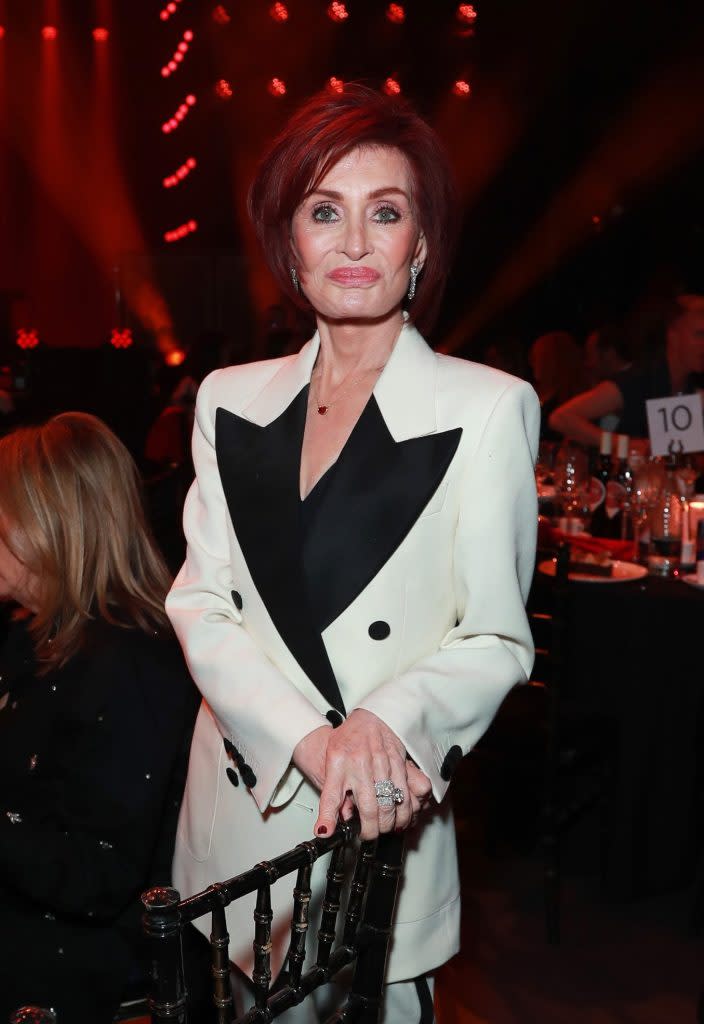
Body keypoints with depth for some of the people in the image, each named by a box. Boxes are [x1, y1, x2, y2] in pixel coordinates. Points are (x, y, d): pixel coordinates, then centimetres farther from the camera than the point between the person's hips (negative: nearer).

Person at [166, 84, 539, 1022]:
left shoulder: (486, 408, -7)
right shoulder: (231, 402, 4)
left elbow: (497, 640, -6)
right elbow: (199, 604, -2)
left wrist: (383, 724, -24)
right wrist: (311, 739, -18)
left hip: (383, 828, -3)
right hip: (235, 812, 4)